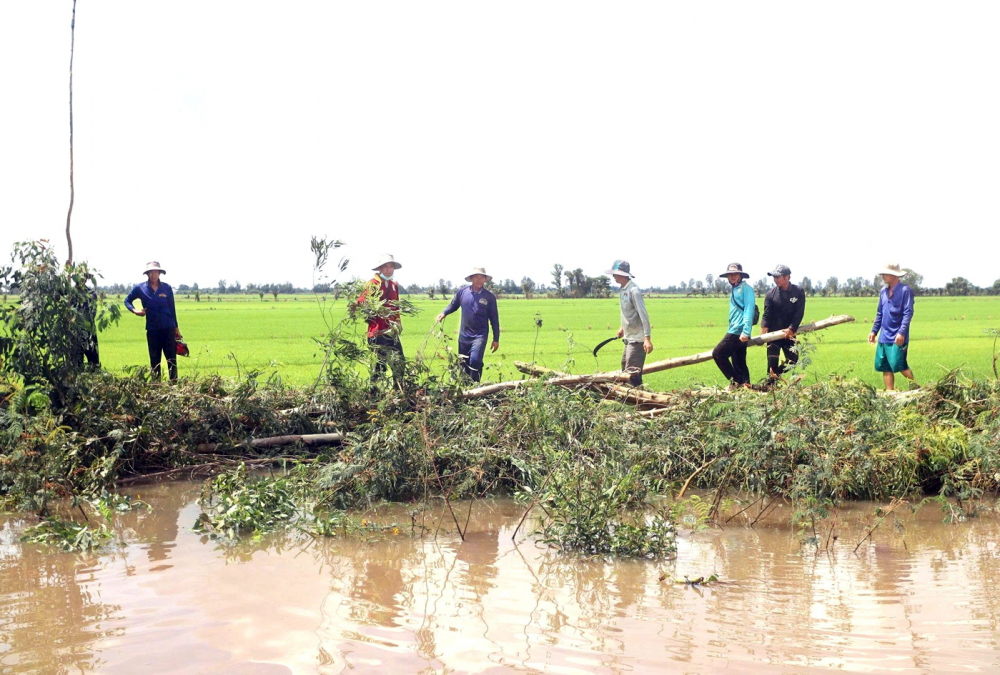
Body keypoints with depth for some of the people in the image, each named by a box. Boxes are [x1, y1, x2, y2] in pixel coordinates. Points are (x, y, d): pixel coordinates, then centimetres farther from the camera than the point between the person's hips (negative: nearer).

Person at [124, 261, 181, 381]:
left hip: (168, 328, 0)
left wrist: (176, 328, 10)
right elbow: (127, 301, 15)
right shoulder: (140, 288, 1)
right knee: (154, 361, 6)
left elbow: (172, 308, 8)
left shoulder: (167, 288, 2)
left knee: (172, 358, 0)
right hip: (152, 330, 0)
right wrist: (134, 310, -5)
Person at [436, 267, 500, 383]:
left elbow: (494, 320, 1)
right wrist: (444, 313, -3)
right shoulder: (462, 291, 0)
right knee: (463, 363, 11)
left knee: (475, 361, -20)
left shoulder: (489, 297, -4)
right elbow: (453, 305, 17)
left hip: (480, 335, -3)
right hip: (464, 335, 3)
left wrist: (496, 339, 2)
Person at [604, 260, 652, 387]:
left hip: (637, 339, -9)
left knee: (633, 373, -11)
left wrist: (647, 338, -25)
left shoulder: (634, 290, -18)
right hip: (628, 337, 9)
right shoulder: (622, 290, 9)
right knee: (625, 370, 14)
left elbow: (643, 314, -21)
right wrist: (622, 327, 24)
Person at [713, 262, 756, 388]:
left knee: (718, 354, -10)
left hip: (738, 332, -10)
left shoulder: (746, 288, -7)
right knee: (739, 362, 9)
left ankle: (736, 381, -7)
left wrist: (745, 331, -23)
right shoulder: (734, 290, 21)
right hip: (735, 332, 10)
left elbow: (749, 310, -16)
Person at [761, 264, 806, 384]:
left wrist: (791, 329, -16)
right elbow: (766, 315, -7)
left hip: (789, 333, 1)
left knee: (793, 359, 0)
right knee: (772, 362, -5)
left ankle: (776, 373, 23)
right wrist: (762, 334, -19)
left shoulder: (798, 292, -3)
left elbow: (799, 313, -7)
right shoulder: (771, 294, -3)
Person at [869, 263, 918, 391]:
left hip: (898, 338, -7)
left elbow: (908, 313, -14)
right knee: (884, 366, 6)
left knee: (899, 365, -9)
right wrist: (874, 331, 16)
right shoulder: (883, 291, 13)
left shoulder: (905, 290, -9)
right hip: (884, 336, 7)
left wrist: (902, 332, -22)